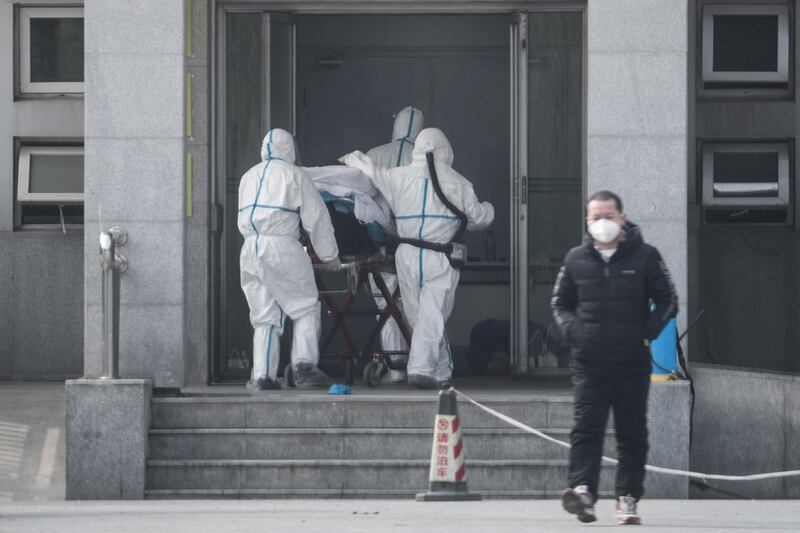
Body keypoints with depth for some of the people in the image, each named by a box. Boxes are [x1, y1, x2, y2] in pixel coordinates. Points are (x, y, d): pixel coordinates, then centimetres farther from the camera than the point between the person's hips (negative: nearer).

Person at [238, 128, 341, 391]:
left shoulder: (249, 177, 19)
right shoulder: (294, 175, 1)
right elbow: (316, 218, 1)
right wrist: (329, 255, 9)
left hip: (250, 250, 5)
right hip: (281, 246, -5)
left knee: (264, 315, 8)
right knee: (305, 307, 5)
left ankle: (262, 375, 1)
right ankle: (304, 365, -8)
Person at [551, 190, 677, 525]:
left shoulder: (644, 257, 3)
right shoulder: (576, 259, 9)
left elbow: (667, 301, 6)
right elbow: (560, 303, 18)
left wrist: (648, 332, -9)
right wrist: (572, 330, -1)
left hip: (632, 362, -1)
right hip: (589, 362, 1)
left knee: (632, 434, 4)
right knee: (586, 428, -12)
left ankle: (628, 497, 11)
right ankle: (582, 489, -24)